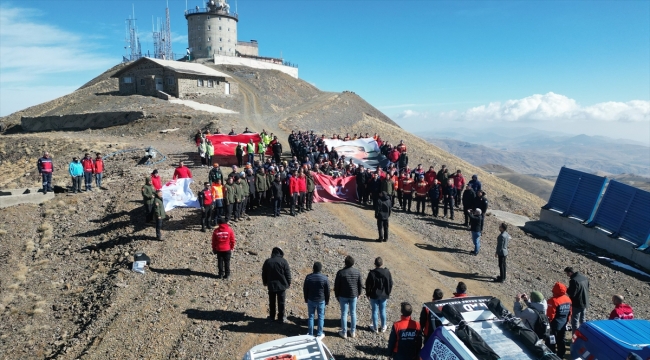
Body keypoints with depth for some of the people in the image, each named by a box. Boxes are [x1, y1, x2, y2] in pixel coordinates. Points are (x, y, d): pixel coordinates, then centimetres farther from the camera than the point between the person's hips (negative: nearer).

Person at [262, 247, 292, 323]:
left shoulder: (267, 262, -3)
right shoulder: (284, 261, -11)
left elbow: (264, 274, 6)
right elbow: (288, 273, -7)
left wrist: (265, 282, 20)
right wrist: (289, 283, 7)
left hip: (271, 285, 2)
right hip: (282, 285, -2)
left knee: (272, 302, 16)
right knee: (281, 302, 9)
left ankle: (272, 316, 26)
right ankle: (281, 318, 16)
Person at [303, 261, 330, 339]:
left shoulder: (308, 277, -10)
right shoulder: (324, 278, -14)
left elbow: (305, 289, 0)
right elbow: (327, 291, -6)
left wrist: (306, 299, 14)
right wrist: (327, 301, 8)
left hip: (311, 300, 1)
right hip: (321, 300, -1)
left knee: (311, 316, 14)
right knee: (321, 317, 12)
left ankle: (310, 334, 21)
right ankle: (319, 334, 19)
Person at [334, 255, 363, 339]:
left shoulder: (341, 272, -16)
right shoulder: (357, 272, -8)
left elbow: (336, 285, -9)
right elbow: (360, 284, 2)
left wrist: (337, 295, 5)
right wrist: (359, 293, 18)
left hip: (343, 296, -2)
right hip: (354, 295, 3)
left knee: (344, 314, 8)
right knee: (353, 313, 15)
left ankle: (344, 333, 17)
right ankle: (353, 332, 25)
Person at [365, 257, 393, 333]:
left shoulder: (372, 273, -18)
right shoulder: (387, 272, -8)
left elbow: (368, 285, -10)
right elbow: (390, 284, 0)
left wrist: (368, 294, 5)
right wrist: (388, 294, 13)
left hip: (374, 296, -3)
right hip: (384, 296, 3)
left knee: (374, 311, 11)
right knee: (383, 311, 15)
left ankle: (375, 328, 21)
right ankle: (383, 327, 26)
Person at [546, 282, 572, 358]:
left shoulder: (553, 301, -25)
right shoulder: (568, 299, 0)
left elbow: (550, 315, -22)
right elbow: (569, 313, 11)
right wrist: (566, 321, 23)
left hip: (554, 325, -8)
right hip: (563, 325, 8)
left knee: (551, 343, 3)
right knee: (561, 341, 20)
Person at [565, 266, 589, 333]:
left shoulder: (573, 280, -25)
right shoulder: (584, 277, 3)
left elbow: (571, 293, -23)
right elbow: (587, 288, 15)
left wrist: (566, 290, -5)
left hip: (577, 304, -9)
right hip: (585, 303, 9)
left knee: (575, 322, 2)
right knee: (583, 320, 22)